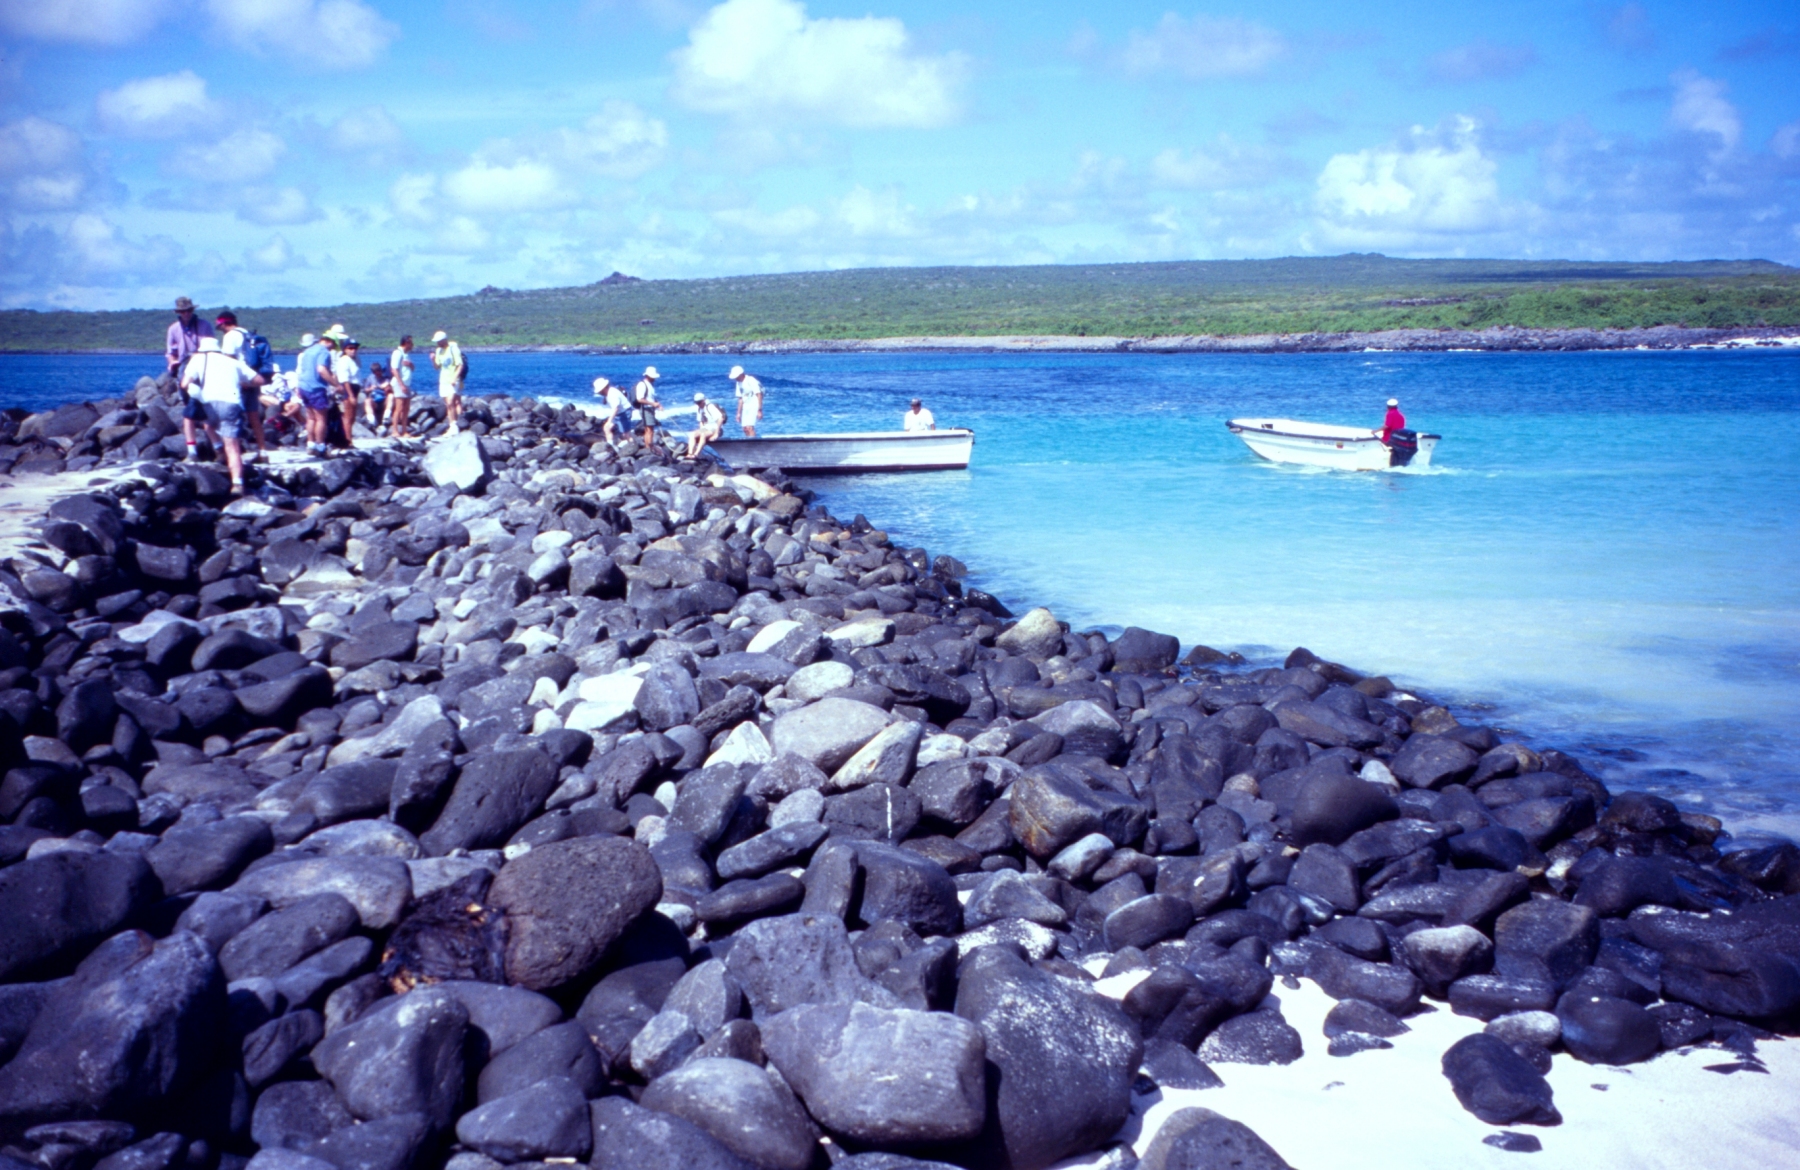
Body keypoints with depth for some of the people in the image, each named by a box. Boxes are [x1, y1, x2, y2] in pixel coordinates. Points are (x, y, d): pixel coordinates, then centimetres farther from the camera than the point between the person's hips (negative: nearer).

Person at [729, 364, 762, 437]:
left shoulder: (751, 381, -14)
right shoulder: (739, 383, 10)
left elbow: (759, 395, -15)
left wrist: (759, 410, -19)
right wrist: (739, 413, 15)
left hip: (754, 406, -8)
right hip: (746, 407, 8)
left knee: (749, 427, -20)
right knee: (745, 429, 3)